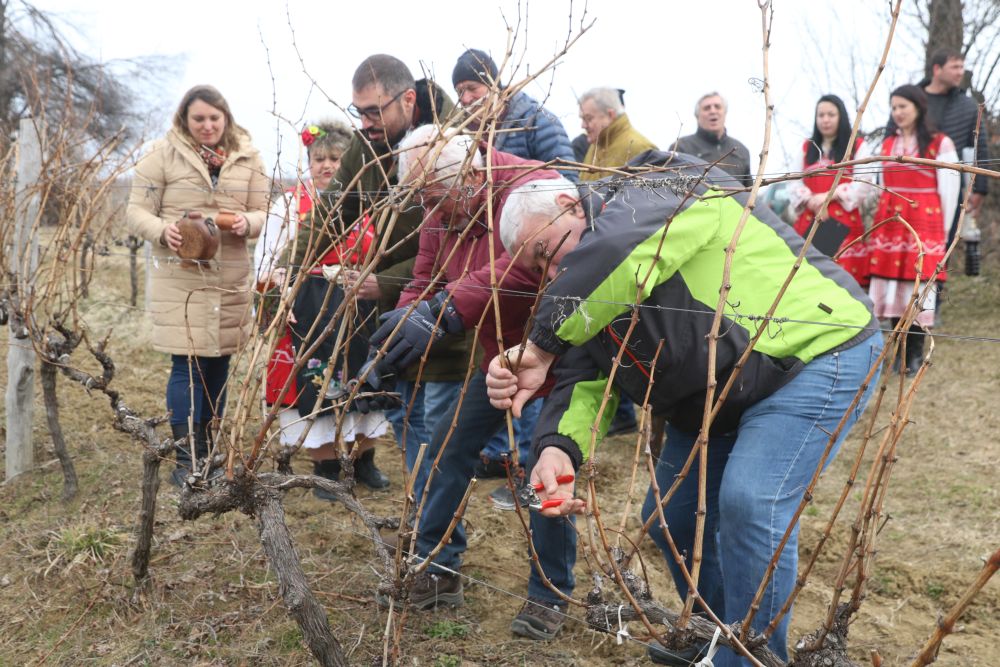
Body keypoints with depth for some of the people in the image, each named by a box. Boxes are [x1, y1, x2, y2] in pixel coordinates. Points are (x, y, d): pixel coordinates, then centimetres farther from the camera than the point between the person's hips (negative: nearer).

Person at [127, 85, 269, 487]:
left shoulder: (247, 158, 7)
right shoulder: (163, 154, -3)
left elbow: (261, 213, 9)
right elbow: (137, 212, -2)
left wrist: (247, 223, -15)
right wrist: (163, 231, -23)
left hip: (231, 278, 4)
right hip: (180, 276, -3)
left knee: (219, 363, 11)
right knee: (188, 364, -6)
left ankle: (211, 455, 27)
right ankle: (186, 461, 4)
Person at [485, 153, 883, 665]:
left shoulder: (657, 193, -20)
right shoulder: (584, 299, 5)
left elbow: (610, 256, -43)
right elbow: (585, 381, -9)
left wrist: (542, 343, -37)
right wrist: (558, 446, -29)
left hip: (815, 354, -9)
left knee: (750, 504, -24)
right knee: (671, 514, 11)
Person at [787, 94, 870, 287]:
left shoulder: (857, 146, 10)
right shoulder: (807, 147, 21)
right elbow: (794, 183, 10)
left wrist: (828, 196, -13)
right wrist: (810, 200, -10)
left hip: (844, 223, -3)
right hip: (809, 223, 3)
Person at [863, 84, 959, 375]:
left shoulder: (940, 144, 1)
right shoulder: (886, 143, 16)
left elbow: (949, 189, -1)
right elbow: (865, 181, 12)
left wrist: (943, 229, -3)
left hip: (923, 222, -4)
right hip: (889, 222, 4)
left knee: (918, 286, -3)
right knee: (891, 287, 3)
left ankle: (915, 353, 6)